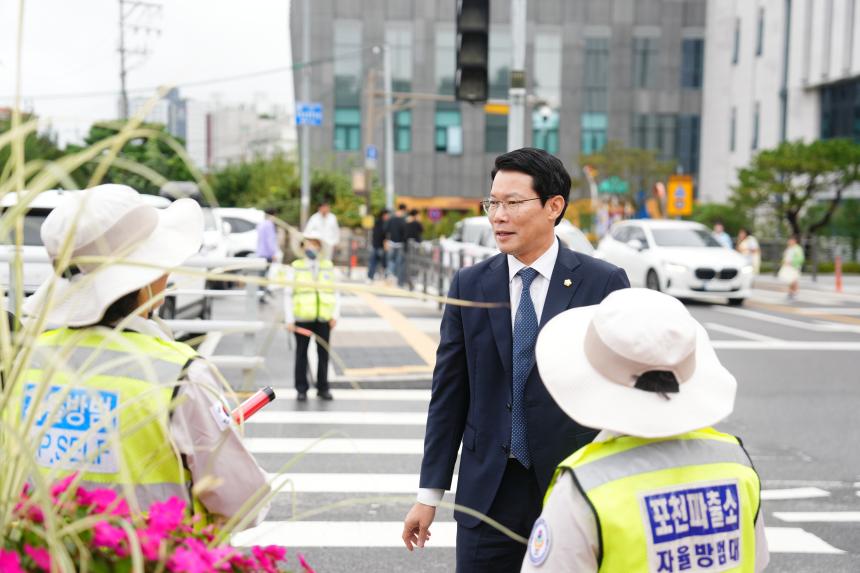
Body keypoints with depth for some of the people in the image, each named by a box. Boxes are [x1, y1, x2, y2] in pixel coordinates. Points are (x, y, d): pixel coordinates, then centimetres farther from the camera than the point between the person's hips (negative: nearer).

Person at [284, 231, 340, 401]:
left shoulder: (329, 267, 9)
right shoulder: (295, 267, 3)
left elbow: (335, 293, 9)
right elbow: (288, 295, 2)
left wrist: (335, 315, -1)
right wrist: (289, 320, -4)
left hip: (324, 319, 2)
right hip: (302, 318, -2)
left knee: (323, 353, 4)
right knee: (301, 353, 4)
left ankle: (323, 388, 15)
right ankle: (301, 389, 12)